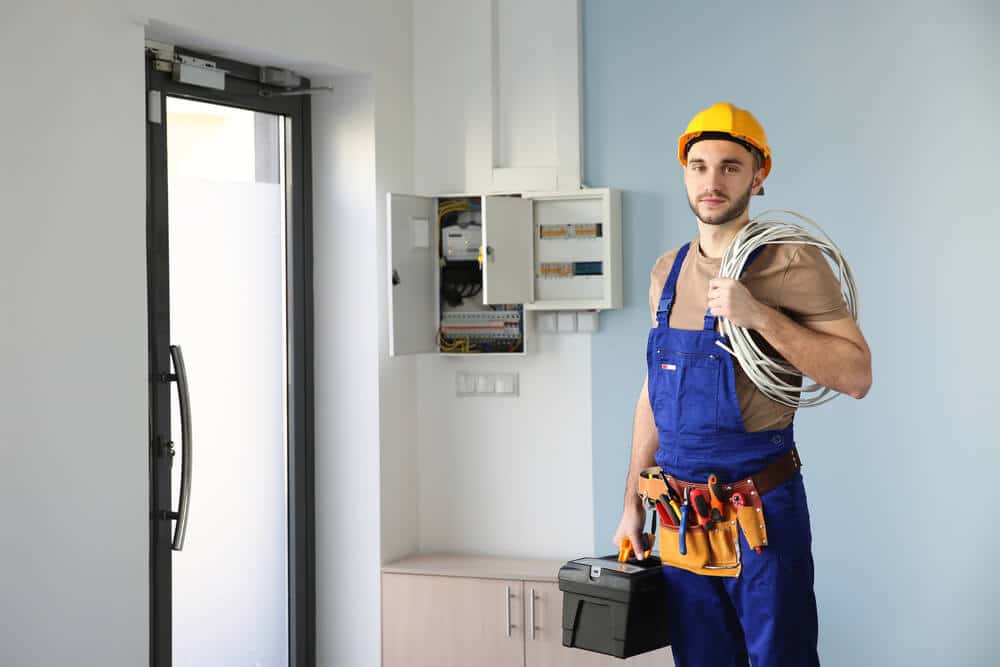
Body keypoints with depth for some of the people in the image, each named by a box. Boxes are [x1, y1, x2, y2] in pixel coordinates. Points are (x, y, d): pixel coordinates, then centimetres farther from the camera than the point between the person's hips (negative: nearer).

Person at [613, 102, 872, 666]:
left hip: (760, 509, -5)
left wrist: (760, 316, -24)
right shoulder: (668, 272, 9)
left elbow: (856, 376, -14)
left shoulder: (792, 262, -9)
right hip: (680, 512, 6)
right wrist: (634, 503, 14)